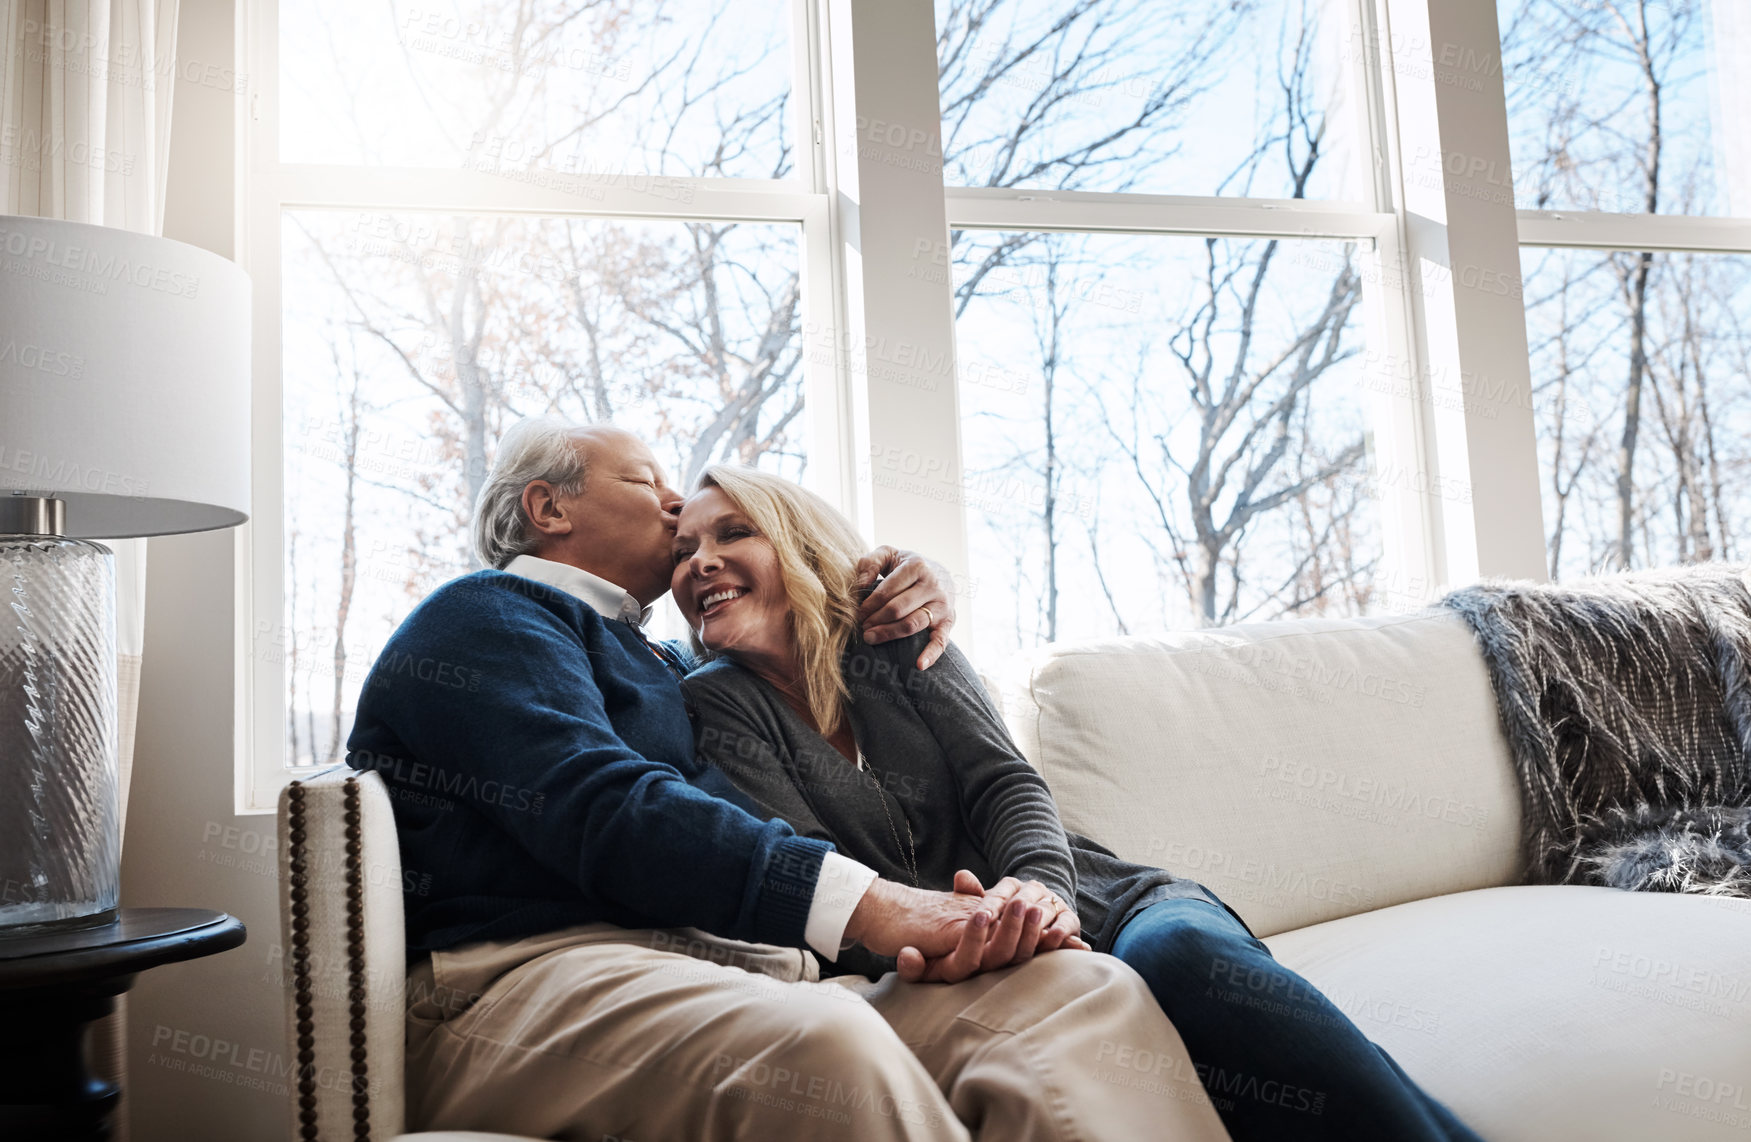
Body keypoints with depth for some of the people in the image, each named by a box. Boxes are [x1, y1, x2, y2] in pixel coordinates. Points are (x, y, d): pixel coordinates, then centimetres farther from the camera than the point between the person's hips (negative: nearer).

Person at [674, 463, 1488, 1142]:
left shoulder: (895, 635, 10)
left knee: (1180, 950, -34)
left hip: (1089, 900, 2)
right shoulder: (718, 704, 5)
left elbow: (1003, 783, -1)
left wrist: (1041, 885, -24)